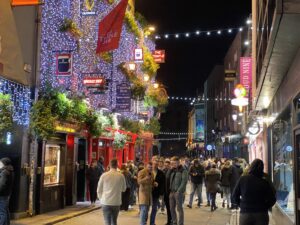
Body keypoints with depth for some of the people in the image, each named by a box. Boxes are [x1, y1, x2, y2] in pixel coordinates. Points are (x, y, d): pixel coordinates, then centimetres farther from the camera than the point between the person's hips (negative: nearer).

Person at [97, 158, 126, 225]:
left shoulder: (104, 175, -6)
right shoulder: (121, 176, -5)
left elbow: (99, 190, 1)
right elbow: (124, 189, 9)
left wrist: (101, 198, 16)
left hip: (106, 202, -1)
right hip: (116, 202, 2)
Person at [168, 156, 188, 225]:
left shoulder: (183, 171, -6)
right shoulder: (172, 171, 14)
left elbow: (184, 181, -13)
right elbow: (168, 178, 15)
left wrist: (179, 191, -19)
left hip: (178, 192, -6)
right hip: (172, 192, 7)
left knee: (179, 208, -1)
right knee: (172, 208, 10)